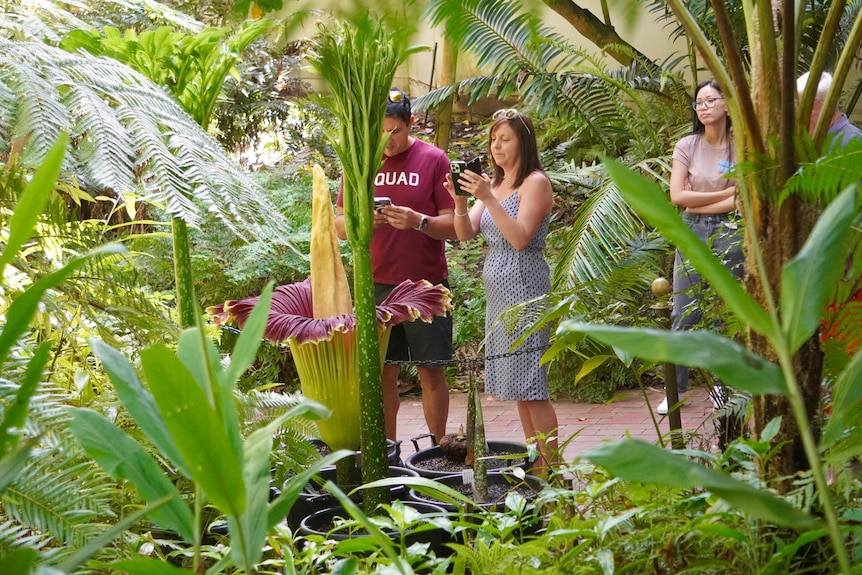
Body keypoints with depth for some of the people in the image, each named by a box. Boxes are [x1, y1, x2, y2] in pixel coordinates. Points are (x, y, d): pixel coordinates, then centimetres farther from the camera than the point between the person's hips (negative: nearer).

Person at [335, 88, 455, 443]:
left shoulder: (434, 160, 0)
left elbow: (453, 225, -3)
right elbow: (339, 224, 11)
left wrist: (419, 221, -22)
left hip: (425, 284, -2)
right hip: (375, 285, 2)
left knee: (430, 371, 2)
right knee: (382, 372, 5)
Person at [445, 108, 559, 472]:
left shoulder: (535, 182, -6)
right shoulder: (493, 184, 16)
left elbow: (521, 237, -18)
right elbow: (466, 233, 8)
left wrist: (487, 198, -23)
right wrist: (461, 199, -10)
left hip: (524, 287, -8)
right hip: (497, 289, 8)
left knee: (529, 384, -11)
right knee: (517, 385, 9)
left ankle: (552, 466, -8)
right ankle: (534, 464, 14)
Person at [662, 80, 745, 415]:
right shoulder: (687, 146, 3)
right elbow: (677, 196, -4)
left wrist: (697, 205, -8)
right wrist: (724, 194, -6)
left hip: (729, 232, -2)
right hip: (692, 233, 2)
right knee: (684, 315, 0)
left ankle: (722, 387, 11)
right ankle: (676, 389, 6)